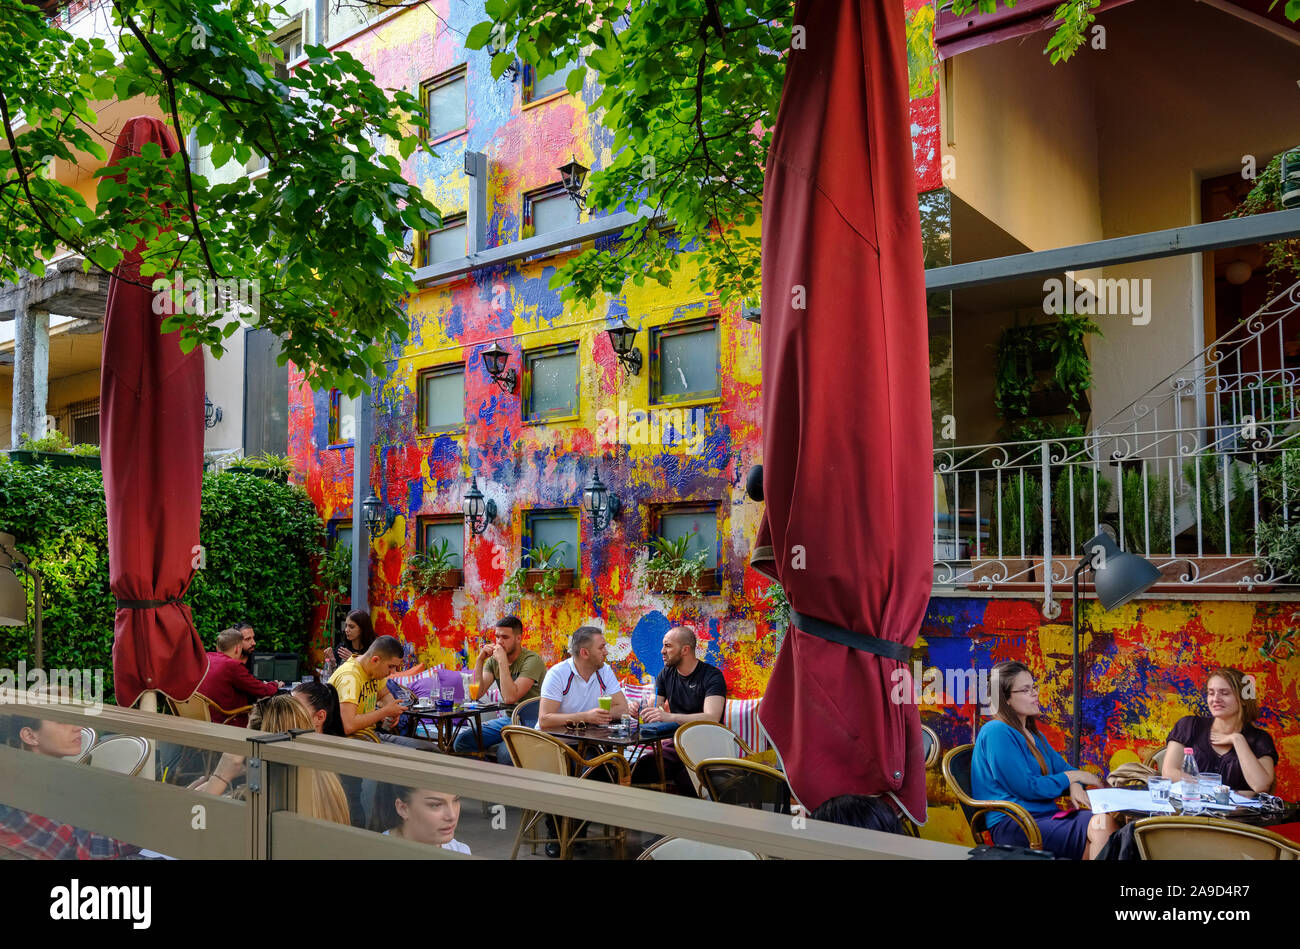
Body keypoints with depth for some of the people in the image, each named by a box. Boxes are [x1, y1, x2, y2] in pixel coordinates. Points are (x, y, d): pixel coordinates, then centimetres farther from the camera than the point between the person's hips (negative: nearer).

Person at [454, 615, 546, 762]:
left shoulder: (532, 660, -15)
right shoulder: (493, 660, 7)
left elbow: (510, 697, -24)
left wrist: (502, 661, -22)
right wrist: (480, 660, -8)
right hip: (507, 719, 7)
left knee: (505, 753, -36)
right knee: (461, 740, -13)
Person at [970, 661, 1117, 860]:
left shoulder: (1033, 735, 22)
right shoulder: (996, 732, -9)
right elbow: (1027, 787, -14)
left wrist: (1075, 786, -4)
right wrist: (1073, 777, -2)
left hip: (1047, 815, 9)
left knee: (1106, 820, -21)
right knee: (1098, 829, -28)